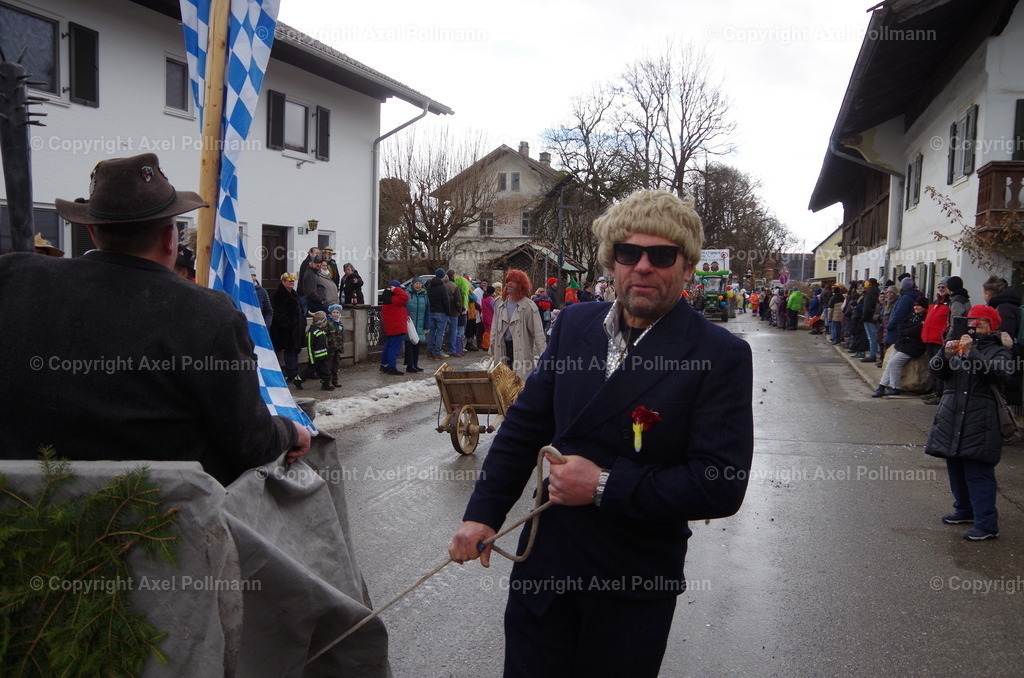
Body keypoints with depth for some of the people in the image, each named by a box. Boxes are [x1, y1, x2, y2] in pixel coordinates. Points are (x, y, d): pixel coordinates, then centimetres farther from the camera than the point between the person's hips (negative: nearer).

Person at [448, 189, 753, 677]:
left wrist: (604, 487, -21)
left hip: (636, 582, -3)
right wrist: (483, 511, 2)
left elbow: (723, 485, -18)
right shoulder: (575, 324, 1)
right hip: (545, 565, 3)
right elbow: (525, 425, 7)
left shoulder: (721, 355, -13)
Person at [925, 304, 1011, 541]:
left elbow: (998, 371, -18)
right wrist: (945, 354, -19)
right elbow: (936, 369, 2)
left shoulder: (999, 352, 4)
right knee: (956, 468, 15)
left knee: (978, 472, -9)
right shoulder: (959, 346, 16)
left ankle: (986, 524, -5)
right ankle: (965, 510, 31)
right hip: (951, 418, 5)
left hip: (979, 422, -5)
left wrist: (971, 353, -29)